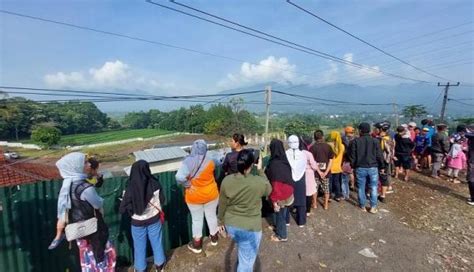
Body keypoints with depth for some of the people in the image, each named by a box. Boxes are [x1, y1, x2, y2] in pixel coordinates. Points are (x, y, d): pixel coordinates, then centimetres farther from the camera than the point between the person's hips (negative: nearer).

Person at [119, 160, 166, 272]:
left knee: (139, 246, 21)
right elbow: (162, 201, -8)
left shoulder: (131, 188, -24)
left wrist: (124, 197, 2)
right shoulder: (155, 184, -20)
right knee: (157, 242, 22)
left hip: (138, 222, -1)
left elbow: (123, 209, -15)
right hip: (154, 219, 1)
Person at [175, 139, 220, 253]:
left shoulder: (188, 161, -22)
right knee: (211, 216, 21)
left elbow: (179, 177, -34)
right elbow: (217, 164, 9)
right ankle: (214, 238, 42)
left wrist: (188, 185, -17)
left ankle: (197, 245, 32)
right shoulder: (210, 161, -13)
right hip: (211, 194, 2)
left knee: (197, 220, 16)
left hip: (194, 196, -2)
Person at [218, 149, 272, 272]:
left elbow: (222, 205, -2)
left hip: (231, 225, 5)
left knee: (241, 249, 35)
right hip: (251, 228, -4)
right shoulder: (259, 182, -23)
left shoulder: (227, 180, -15)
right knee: (246, 262, 17)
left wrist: (221, 221, 14)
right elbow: (268, 191, 1)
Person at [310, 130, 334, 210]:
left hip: (316, 171, -1)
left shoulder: (312, 147, -10)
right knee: (326, 188, 16)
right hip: (325, 171, 1)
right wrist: (326, 172, -10)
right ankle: (326, 205, 24)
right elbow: (331, 160, -7)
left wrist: (319, 172, -9)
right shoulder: (328, 146, -4)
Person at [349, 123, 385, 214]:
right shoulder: (375, 141, -3)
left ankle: (362, 206, 22)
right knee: (373, 187, 11)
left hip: (360, 168, 0)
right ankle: (373, 207, 15)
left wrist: (353, 166, 9)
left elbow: (352, 156, -3)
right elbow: (379, 156, 1)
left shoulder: (355, 141, -5)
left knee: (361, 188, 10)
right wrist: (381, 167, 12)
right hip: (373, 168, 1)